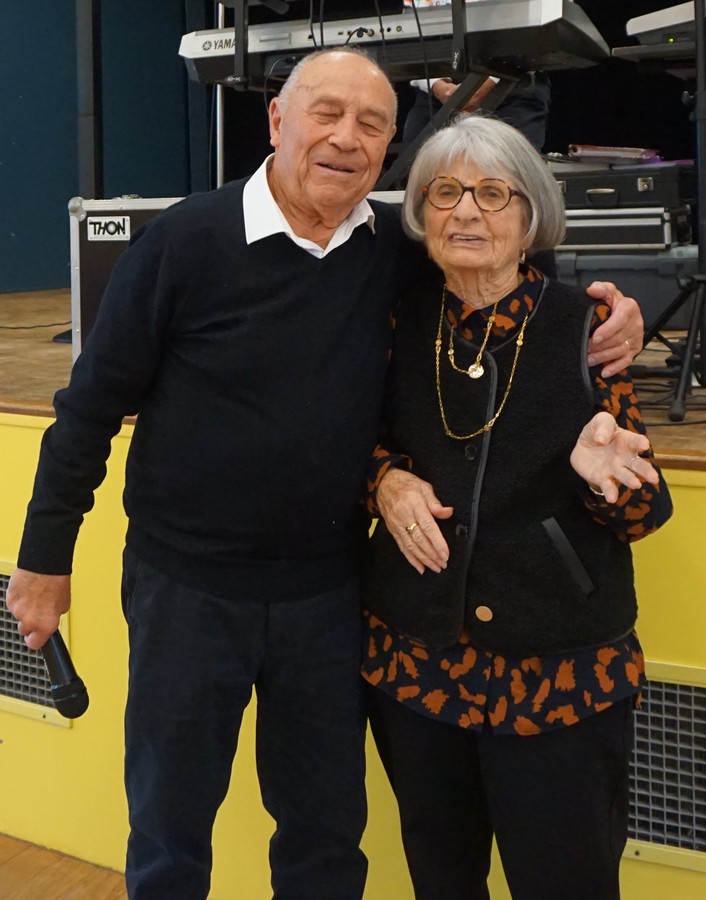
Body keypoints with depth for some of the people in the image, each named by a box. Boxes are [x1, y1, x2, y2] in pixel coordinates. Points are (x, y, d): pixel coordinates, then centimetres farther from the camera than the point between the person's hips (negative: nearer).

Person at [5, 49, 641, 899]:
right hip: (187, 589, -3)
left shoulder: (398, 249, -3)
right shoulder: (185, 240, -13)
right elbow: (93, 406, -7)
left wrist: (602, 305, -7)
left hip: (328, 595, 3)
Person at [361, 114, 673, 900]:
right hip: (415, 660, 3)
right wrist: (386, 479, -9)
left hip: (561, 674, -2)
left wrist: (602, 473, -27)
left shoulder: (585, 327, -7)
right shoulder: (400, 322, -1)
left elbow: (644, 512, -5)